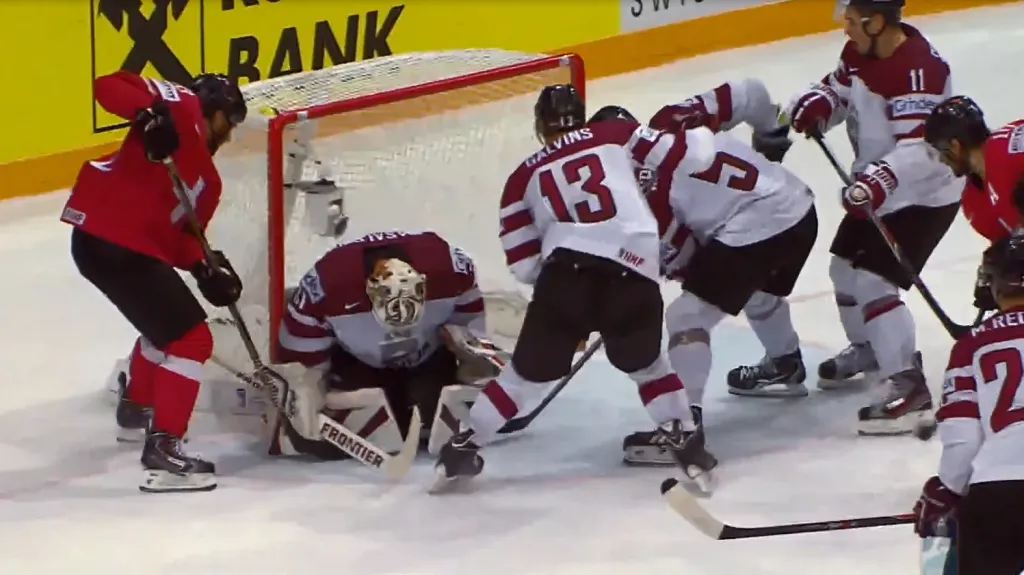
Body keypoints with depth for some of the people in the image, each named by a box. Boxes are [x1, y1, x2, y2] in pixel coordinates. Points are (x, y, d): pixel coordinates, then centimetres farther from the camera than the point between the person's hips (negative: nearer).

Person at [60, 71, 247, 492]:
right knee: (190, 338, -10)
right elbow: (108, 86, -12)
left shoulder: (208, 179, 23)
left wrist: (205, 267, -4)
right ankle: (162, 450, -14)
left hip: (138, 245, 10)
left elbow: (180, 234, 15)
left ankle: (137, 409, 54)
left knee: (168, 322, 33)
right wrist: (149, 112, -29)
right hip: (111, 239, -10)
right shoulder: (181, 109, 0)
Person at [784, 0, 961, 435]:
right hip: (878, 188, 10)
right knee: (845, 264, 21)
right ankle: (868, 350, 47)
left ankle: (908, 386, -18)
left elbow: (920, 145, -37)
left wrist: (881, 179, -51)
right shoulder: (860, 51, -2)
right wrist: (816, 105, -9)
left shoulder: (916, 69, -30)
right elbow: (840, 90, 14)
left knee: (873, 281, -19)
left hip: (925, 193, -10)